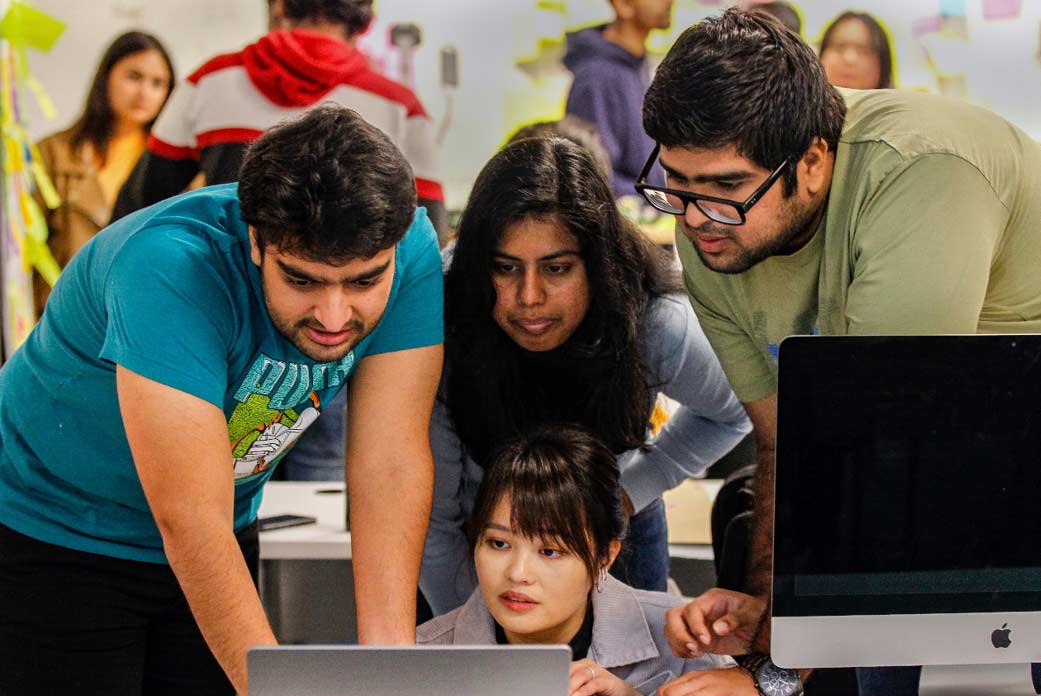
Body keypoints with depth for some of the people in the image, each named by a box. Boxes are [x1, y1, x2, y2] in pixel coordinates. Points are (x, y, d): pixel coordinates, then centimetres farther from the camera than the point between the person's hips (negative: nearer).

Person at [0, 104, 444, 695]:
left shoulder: (411, 250, -20)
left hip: (229, 530, 5)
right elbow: (189, 518, -38)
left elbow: (391, 465, -20)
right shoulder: (172, 268, -35)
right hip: (52, 531, -4)